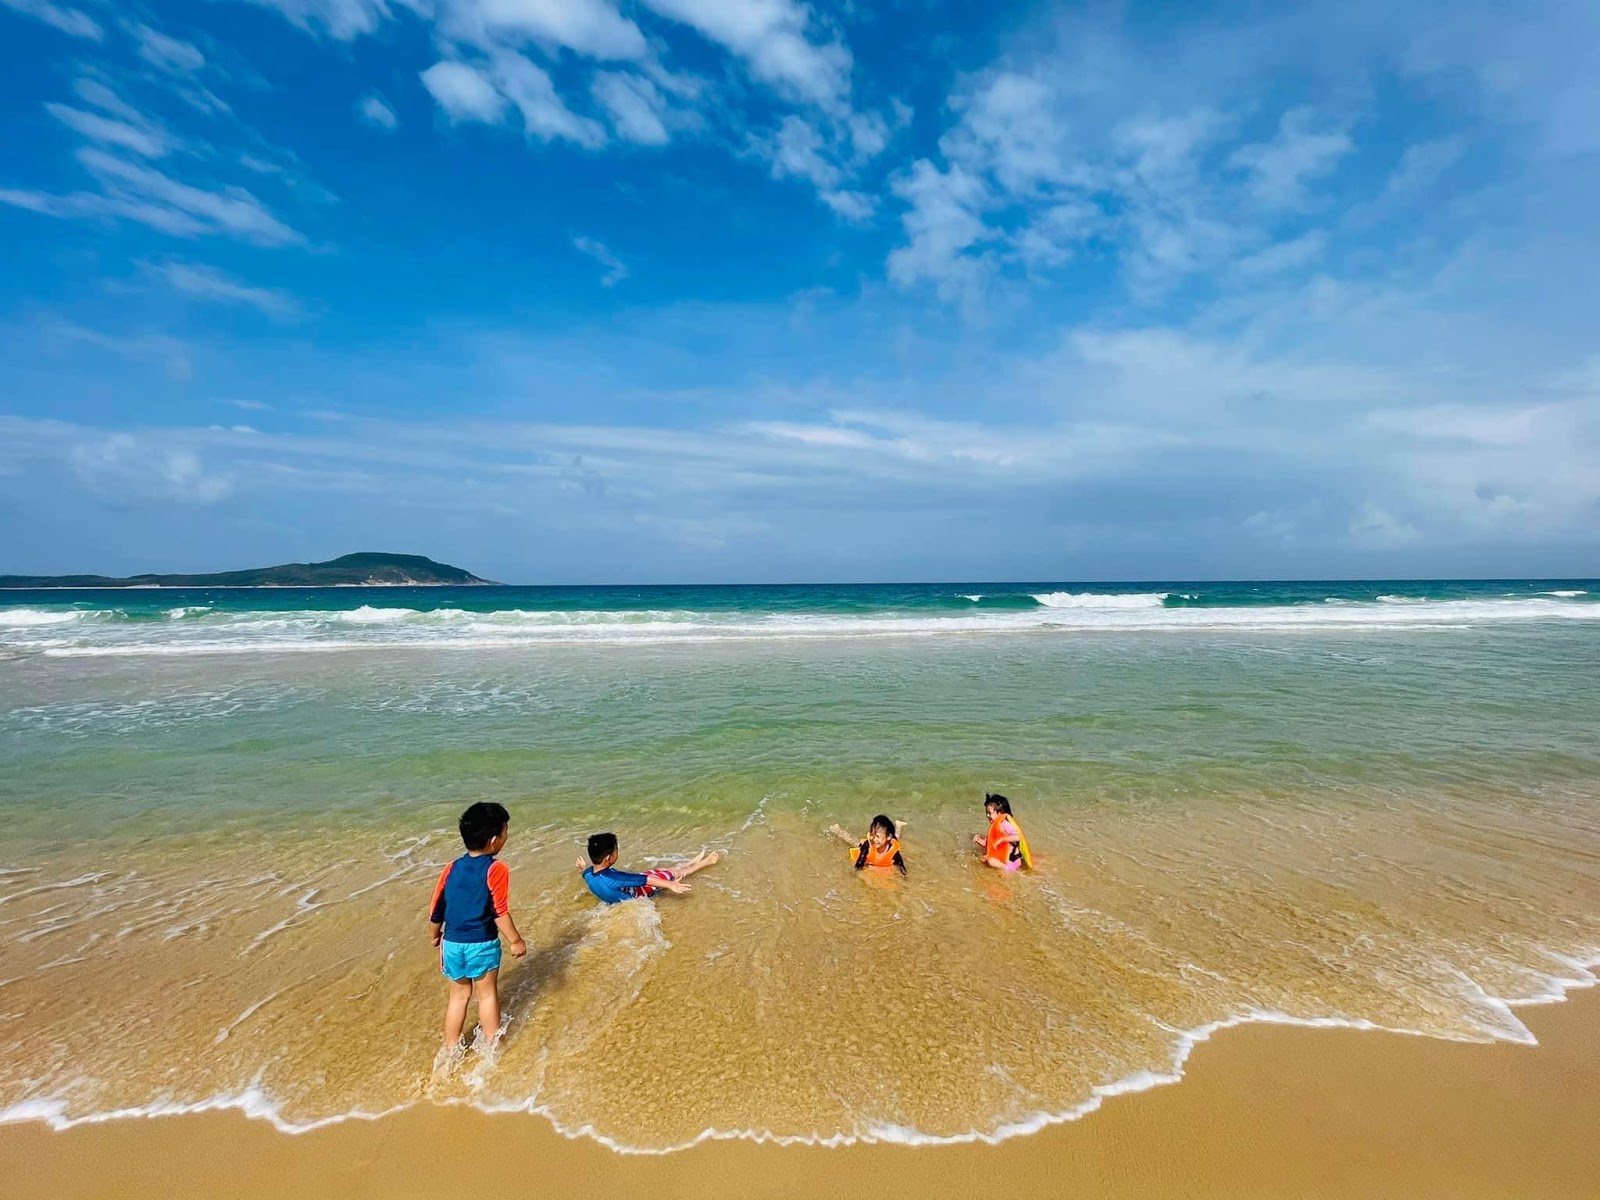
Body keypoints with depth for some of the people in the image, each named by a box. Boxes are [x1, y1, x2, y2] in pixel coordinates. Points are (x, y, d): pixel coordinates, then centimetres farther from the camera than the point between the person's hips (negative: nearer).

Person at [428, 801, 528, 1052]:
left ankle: (451, 1048, 30)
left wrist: (436, 935, 24)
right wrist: (516, 940, -5)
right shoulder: (496, 870, -18)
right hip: (482, 944, -4)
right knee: (487, 994, 14)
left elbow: (437, 909, 5)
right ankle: (491, 1045, 25)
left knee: (458, 995, 21)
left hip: (452, 942, 4)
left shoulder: (451, 868, -2)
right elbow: (500, 912, -17)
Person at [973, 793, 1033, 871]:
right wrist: (981, 841, -6)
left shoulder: (1005, 823, -21)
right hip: (1001, 856, 10)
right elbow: (990, 844, 12)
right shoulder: (995, 825, 6)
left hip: (1011, 860, -10)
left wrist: (1001, 839, -32)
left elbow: (1017, 837, -35)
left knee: (991, 861, -27)